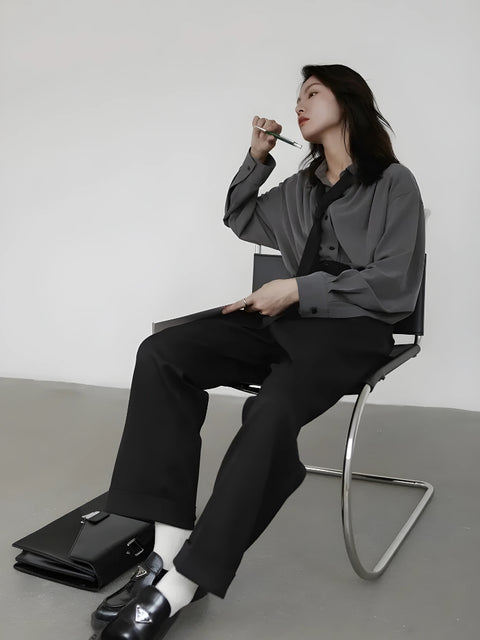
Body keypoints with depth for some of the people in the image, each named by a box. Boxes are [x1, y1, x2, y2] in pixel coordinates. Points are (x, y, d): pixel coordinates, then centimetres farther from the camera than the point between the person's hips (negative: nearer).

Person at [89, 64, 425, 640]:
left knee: (270, 412, -38)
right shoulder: (301, 187, 20)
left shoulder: (394, 184, 0)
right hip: (287, 322, 6)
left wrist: (297, 290, -13)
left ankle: (181, 584, -29)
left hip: (352, 331, -6)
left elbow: (393, 287, -9)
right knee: (161, 353, -19)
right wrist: (257, 158, 18)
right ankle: (169, 544, -27)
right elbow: (240, 221, 34)